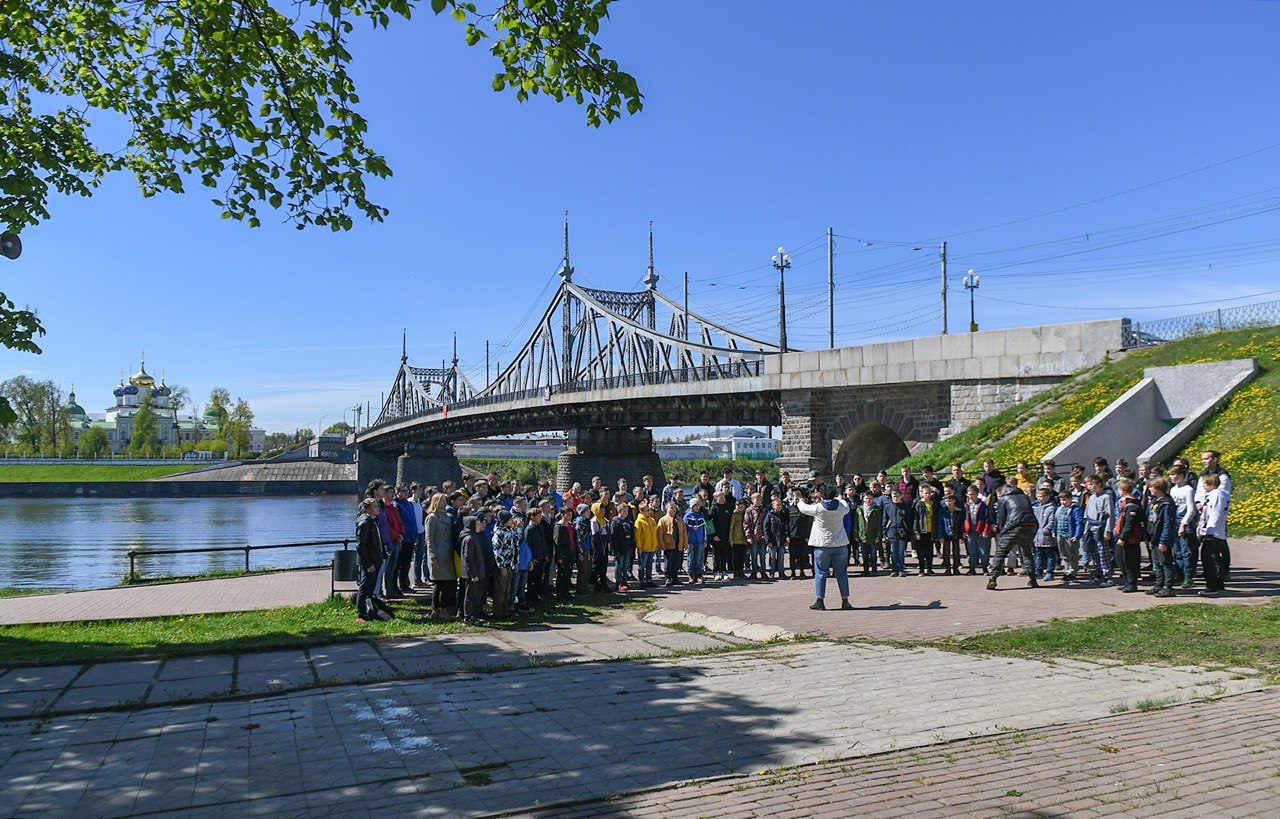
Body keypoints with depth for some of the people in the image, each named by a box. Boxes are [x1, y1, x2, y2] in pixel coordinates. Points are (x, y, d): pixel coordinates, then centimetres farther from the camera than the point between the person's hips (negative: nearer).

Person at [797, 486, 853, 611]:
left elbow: (803, 508, 6)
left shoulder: (817, 508, -10)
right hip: (840, 544, 3)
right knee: (842, 573, 8)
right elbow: (847, 508, 24)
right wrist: (842, 500, 46)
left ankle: (819, 601, 3)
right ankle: (845, 601, 9)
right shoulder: (841, 507, 0)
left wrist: (800, 502, 30)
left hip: (822, 545, -3)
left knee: (820, 573, 4)